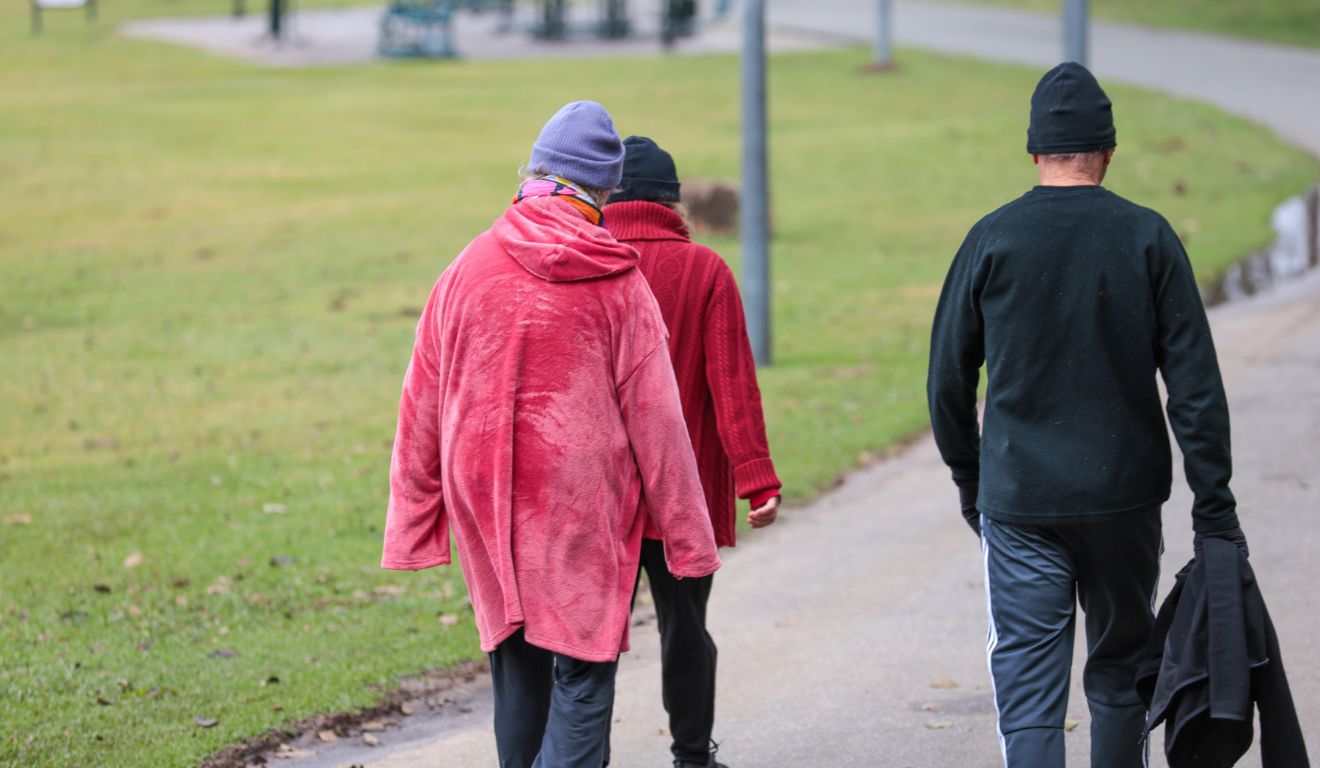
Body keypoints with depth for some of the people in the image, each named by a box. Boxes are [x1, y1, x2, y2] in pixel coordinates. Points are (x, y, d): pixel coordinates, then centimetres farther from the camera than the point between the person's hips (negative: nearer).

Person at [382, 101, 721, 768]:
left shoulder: (468, 270, -1)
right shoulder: (618, 285, -8)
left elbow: (421, 408, 3)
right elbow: (655, 419, -5)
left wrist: (412, 524, 11)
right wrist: (688, 537, 2)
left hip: (486, 506, 3)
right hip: (584, 512, -3)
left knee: (517, 671, 17)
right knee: (583, 677, -2)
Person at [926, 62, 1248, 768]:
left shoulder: (992, 239, -2)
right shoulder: (1148, 238, -2)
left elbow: (948, 380, 3)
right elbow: (1195, 383, -4)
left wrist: (970, 483, 17)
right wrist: (1214, 507, -1)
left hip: (1018, 502, -1)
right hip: (1125, 498, 1)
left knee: (1027, 690, -2)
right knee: (1120, 669, 18)